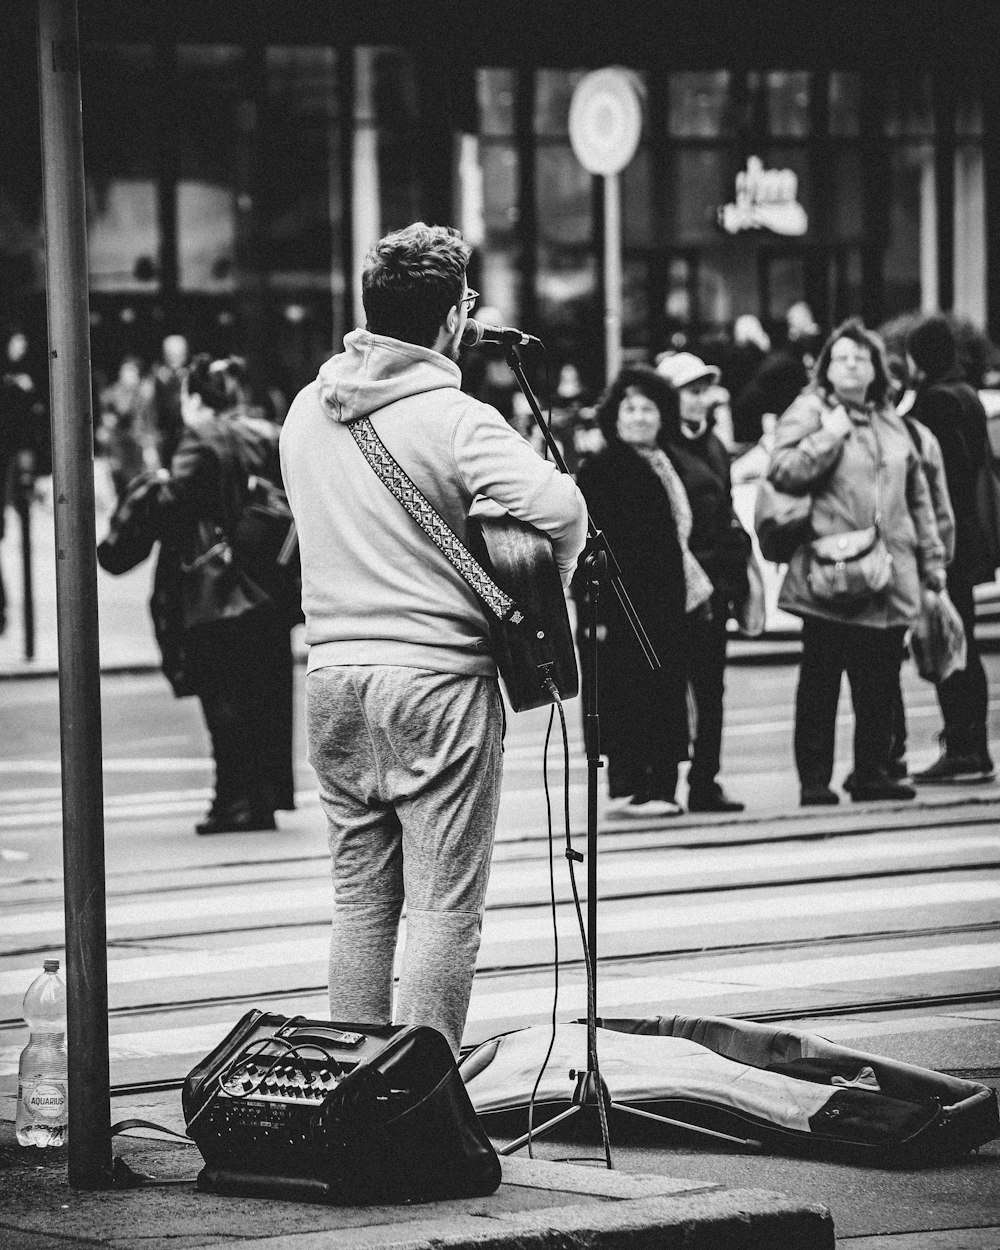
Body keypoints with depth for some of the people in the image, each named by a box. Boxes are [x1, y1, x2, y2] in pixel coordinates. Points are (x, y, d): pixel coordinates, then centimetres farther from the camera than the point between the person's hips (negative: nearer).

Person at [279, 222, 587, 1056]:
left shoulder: (308, 410, 8)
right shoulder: (455, 420, -13)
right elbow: (557, 506, -26)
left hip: (334, 671, 6)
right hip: (437, 679, -6)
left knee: (360, 898, 14)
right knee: (445, 908, -2)